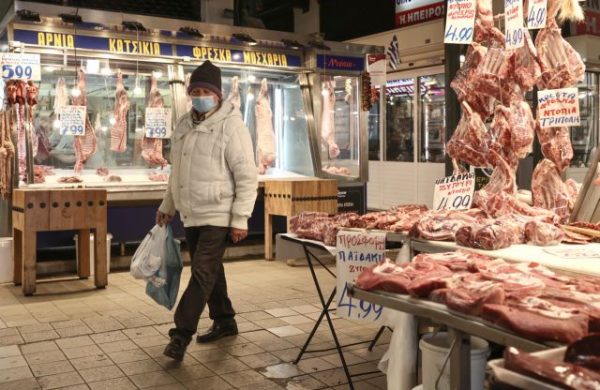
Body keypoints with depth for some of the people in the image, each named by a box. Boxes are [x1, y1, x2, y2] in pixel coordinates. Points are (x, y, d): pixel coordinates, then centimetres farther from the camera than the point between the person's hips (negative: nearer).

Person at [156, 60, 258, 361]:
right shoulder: (184, 125, 11)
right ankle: (224, 321, 30)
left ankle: (182, 333, -1)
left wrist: (240, 218, -18)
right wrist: (167, 206, 23)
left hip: (217, 215, -7)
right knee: (210, 270, 16)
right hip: (190, 214, 8)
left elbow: (246, 176, -15)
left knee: (203, 273, -8)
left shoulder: (231, 125, -12)